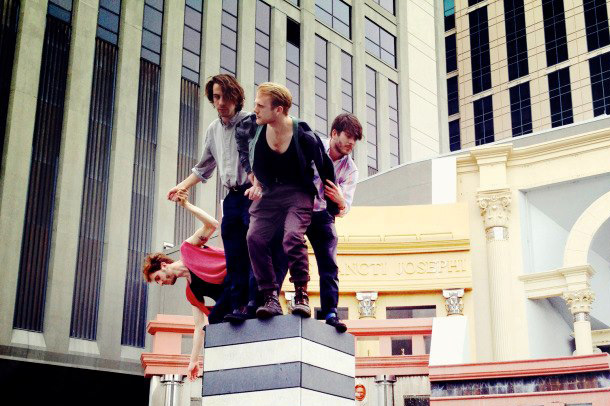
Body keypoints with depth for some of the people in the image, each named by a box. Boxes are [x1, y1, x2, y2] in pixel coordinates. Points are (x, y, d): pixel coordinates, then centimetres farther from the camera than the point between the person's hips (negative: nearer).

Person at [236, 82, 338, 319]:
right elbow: (240, 139, 18)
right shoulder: (252, 126, -10)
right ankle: (271, 298, -12)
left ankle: (301, 295, -14)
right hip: (268, 193, 4)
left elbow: (325, 170, -5)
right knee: (255, 237, -17)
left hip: (297, 193, -4)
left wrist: (332, 207, 3)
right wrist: (251, 173, 15)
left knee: (293, 236, -28)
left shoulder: (304, 136, -20)